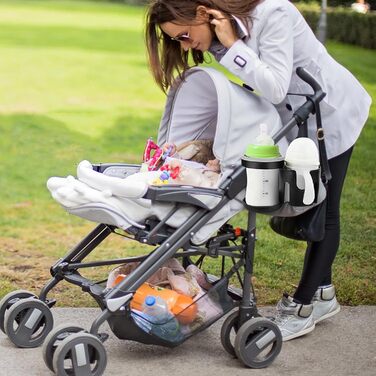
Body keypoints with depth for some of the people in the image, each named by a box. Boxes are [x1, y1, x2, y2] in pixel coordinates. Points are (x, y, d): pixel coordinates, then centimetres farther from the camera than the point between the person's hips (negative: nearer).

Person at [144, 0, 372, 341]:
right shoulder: (222, 33, -6)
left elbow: (274, 88, -34)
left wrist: (232, 46, -33)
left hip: (332, 113, -8)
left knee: (323, 210, 0)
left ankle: (302, 308, 7)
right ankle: (322, 294, 28)